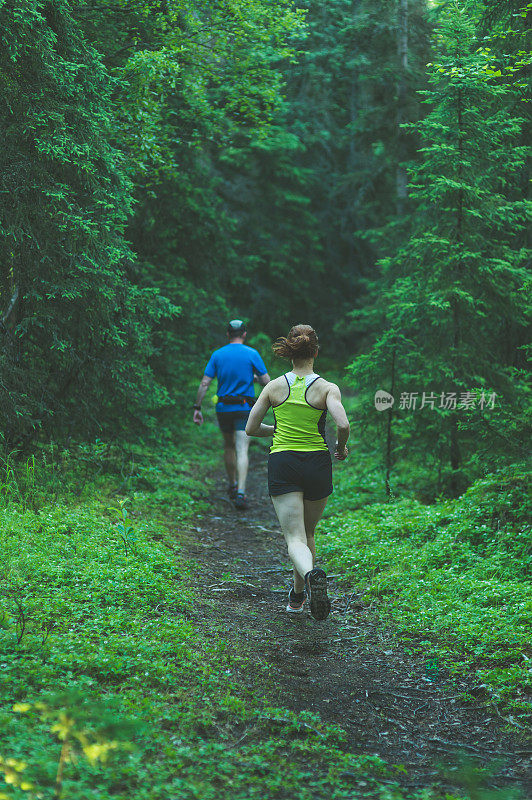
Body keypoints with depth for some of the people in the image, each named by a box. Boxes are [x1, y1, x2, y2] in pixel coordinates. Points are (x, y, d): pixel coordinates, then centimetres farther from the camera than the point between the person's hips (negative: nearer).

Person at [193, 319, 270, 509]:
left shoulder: (217, 355, 3)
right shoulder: (252, 354, -4)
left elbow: (204, 383, -2)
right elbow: (266, 382, -2)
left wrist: (197, 407, 3)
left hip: (222, 408, 3)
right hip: (244, 408, -3)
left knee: (229, 446, 22)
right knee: (242, 451, -8)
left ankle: (233, 486, 34)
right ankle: (240, 493, -20)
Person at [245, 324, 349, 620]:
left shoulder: (274, 387, 2)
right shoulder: (327, 388, -4)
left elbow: (251, 429, 5)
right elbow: (343, 424, -19)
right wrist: (341, 447, 2)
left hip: (282, 463, 0)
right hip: (317, 463, 1)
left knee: (295, 538, -7)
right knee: (308, 533, 21)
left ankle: (311, 573, -39)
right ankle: (298, 596, 31)